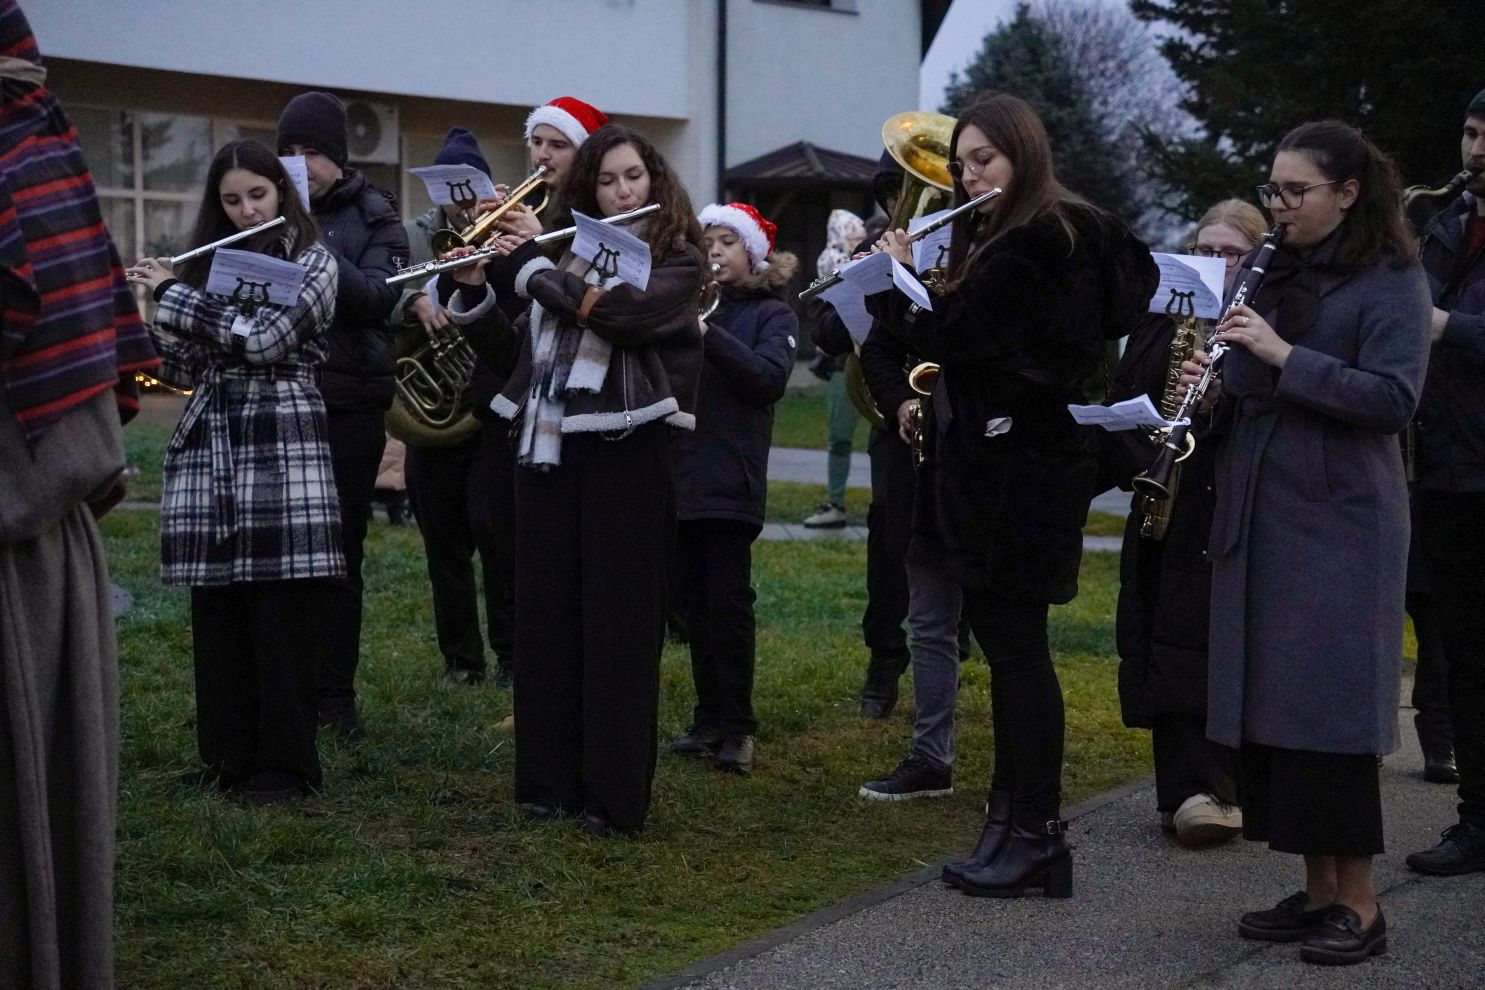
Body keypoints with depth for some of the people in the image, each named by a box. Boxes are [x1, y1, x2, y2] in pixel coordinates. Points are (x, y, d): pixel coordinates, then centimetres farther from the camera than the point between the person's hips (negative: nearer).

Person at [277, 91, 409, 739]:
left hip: (347, 402, -2)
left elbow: (381, 296, -11)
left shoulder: (371, 215, 3)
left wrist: (315, 249, -22)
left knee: (340, 551, 2)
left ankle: (334, 694, 10)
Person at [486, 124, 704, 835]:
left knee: (618, 621, -3)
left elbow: (618, 310, -18)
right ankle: (549, 777, 17)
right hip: (547, 450, 5)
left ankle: (615, 793, 2)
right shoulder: (567, 252, 16)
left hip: (623, 451, -5)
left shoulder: (677, 258, 1)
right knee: (546, 613, 7)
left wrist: (532, 271, -9)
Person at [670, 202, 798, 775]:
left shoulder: (770, 313, 3)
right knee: (693, 601, 9)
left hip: (731, 480, -4)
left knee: (728, 602, -5)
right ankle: (709, 716, 19)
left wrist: (707, 333, -22)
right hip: (678, 474, 4)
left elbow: (770, 378, -14)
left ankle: (737, 726, 2)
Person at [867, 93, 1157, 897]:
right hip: (998, 468, 10)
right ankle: (1014, 816, 19)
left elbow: (951, 336, -20)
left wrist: (893, 278, -5)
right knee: (1001, 637, 12)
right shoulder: (1010, 239, 15)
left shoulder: (1032, 247, -16)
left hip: (1018, 472, -10)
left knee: (1015, 644, -5)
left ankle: (1035, 832, 1)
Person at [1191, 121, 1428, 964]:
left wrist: (1285, 356, -21)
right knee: (1269, 705, 6)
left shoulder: (1392, 280, -5)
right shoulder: (1280, 278, 14)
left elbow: (1393, 398, -17)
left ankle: (1359, 903, 2)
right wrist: (1215, 389, -1)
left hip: (1340, 523, -7)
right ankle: (1317, 889, 14)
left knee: (1330, 705, -7)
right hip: (1261, 518, 7)